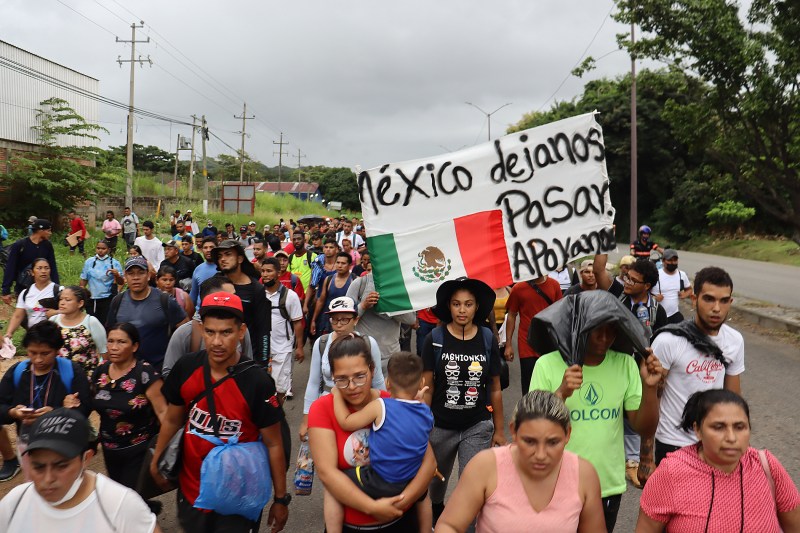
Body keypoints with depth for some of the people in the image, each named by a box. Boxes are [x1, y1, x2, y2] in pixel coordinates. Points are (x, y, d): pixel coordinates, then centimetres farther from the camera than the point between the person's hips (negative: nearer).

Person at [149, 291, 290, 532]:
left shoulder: (258, 382, -22)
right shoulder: (185, 368, -11)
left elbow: (273, 444, -13)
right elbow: (172, 420, 7)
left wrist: (280, 499, -8)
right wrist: (157, 461, 14)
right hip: (190, 489, 4)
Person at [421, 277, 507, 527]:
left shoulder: (487, 339, -6)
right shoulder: (435, 338, -9)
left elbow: (495, 389, 1)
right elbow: (427, 388, -6)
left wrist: (499, 430, 4)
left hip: (478, 427, 0)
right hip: (441, 426, 1)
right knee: (436, 480, 23)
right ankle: (435, 510, 54)